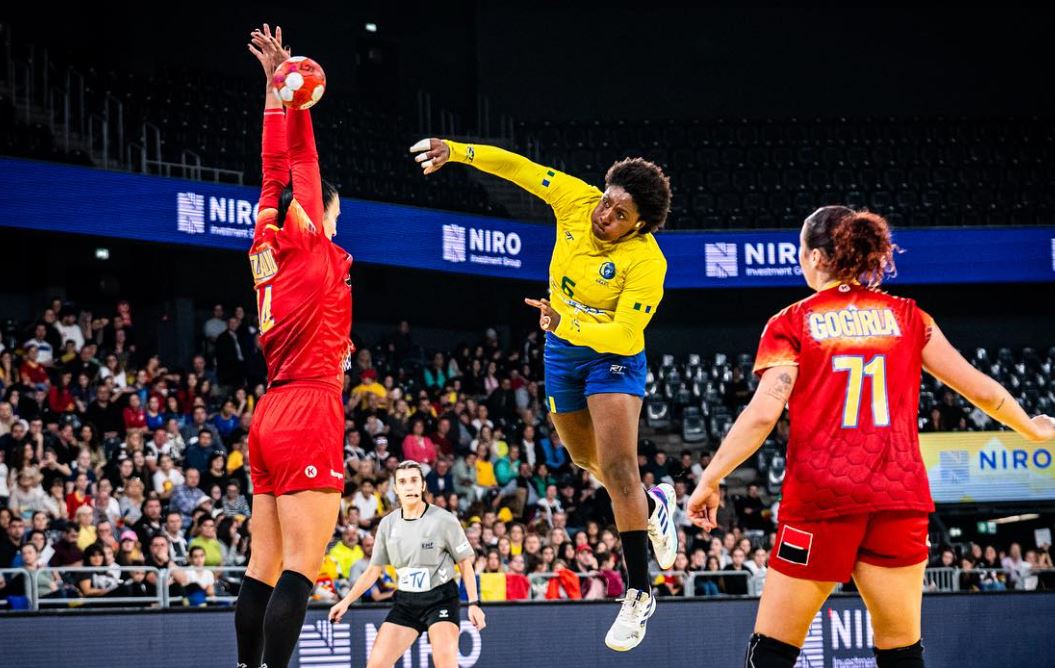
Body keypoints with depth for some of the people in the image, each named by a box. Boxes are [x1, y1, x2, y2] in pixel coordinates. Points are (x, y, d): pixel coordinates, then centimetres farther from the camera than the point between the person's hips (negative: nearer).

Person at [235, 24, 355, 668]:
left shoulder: (269, 245, 13)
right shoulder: (312, 248, -5)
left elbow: (279, 167, 18)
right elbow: (302, 163, -5)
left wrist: (276, 88, 21)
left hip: (272, 415, 8)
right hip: (309, 414, -8)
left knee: (265, 567, 8)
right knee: (299, 569, -13)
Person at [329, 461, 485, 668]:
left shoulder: (444, 520, -9)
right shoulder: (387, 524, 4)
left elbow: (465, 563, -2)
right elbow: (373, 571, 12)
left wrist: (474, 604, -10)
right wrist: (346, 601, 4)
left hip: (440, 598, -5)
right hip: (406, 602, 5)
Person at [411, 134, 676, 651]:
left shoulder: (647, 263, -30)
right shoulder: (576, 201, -16)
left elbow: (625, 334, -33)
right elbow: (518, 168, -9)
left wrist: (567, 324, -43)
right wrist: (455, 151, -15)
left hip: (613, 356, -6)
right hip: (562, 353, 6)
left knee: (618, 469, -18)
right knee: (587, 458, 22)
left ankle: (639, 593, -14)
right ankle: (654, 505, 52)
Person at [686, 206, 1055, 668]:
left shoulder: (793, 323, 2)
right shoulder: (907, 317, 10)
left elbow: (763, 413, -8)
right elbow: (978, 388, 13)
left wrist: (709, 480, -3)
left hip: (820, 497, -3)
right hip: (899, 497, 3)